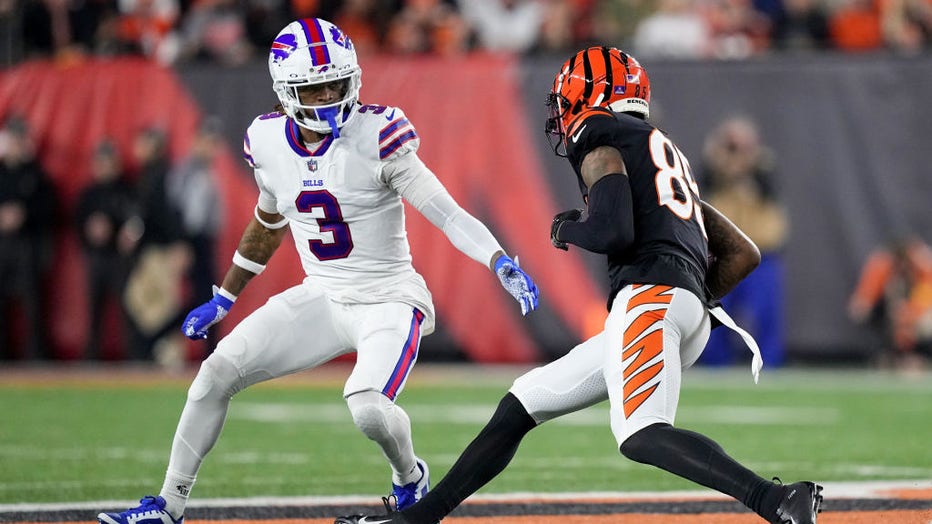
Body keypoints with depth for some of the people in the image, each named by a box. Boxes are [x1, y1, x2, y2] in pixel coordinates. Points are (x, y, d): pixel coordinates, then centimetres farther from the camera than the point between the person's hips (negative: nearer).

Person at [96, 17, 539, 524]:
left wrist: (502, 263, -35)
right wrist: (222, 301, 25)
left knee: (368, 410, -27)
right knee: (218, 369, -6)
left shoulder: (375, 136, -17)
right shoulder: (269, 142, 0)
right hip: (320, 299, 5)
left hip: (390, 301, -5)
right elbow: (267, 226, 19)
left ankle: (409, 477, 9)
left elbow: (447, 213, -20)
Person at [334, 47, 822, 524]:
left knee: (641, 436, -28)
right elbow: (743, 253, 27)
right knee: (523, 403, 16)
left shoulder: (600, 141, 5)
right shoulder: (664, 152, 30)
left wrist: (567, 230, 7)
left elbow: (614, 230, -13)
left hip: (648, 294, -9)